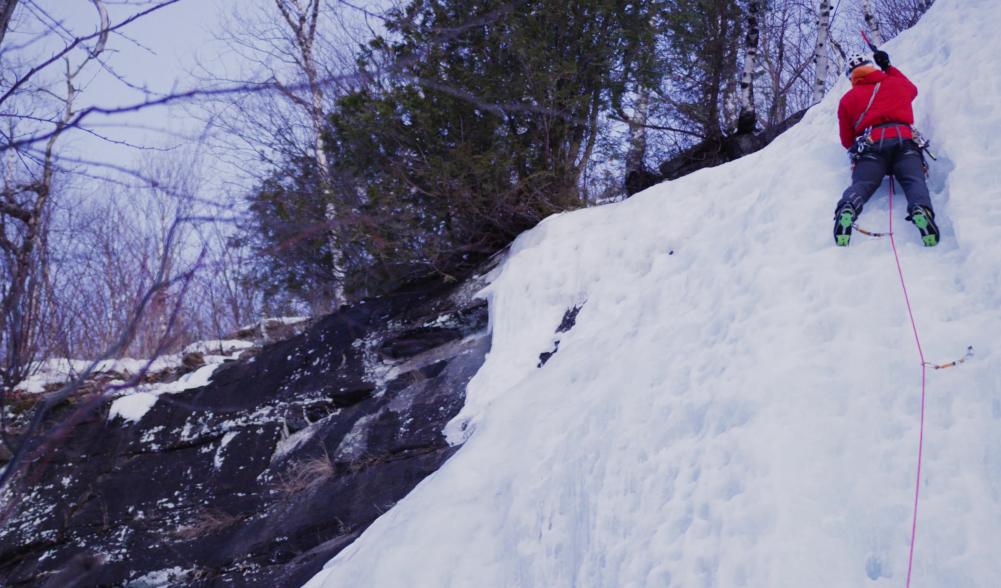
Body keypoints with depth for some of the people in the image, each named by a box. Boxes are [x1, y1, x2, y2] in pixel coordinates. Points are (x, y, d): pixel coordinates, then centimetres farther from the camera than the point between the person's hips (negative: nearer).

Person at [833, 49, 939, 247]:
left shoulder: (847, 99, 23)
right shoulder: (896, 84, 27)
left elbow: (847, 141, 25)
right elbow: (912, 89, 55)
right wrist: (888, 67, 61)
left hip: (870, 144, -1)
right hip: (904, 140, 1)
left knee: (862, 184, -16)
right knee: (914, 180, -15)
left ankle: (847, 209, -49)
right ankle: (920, 209, -48)